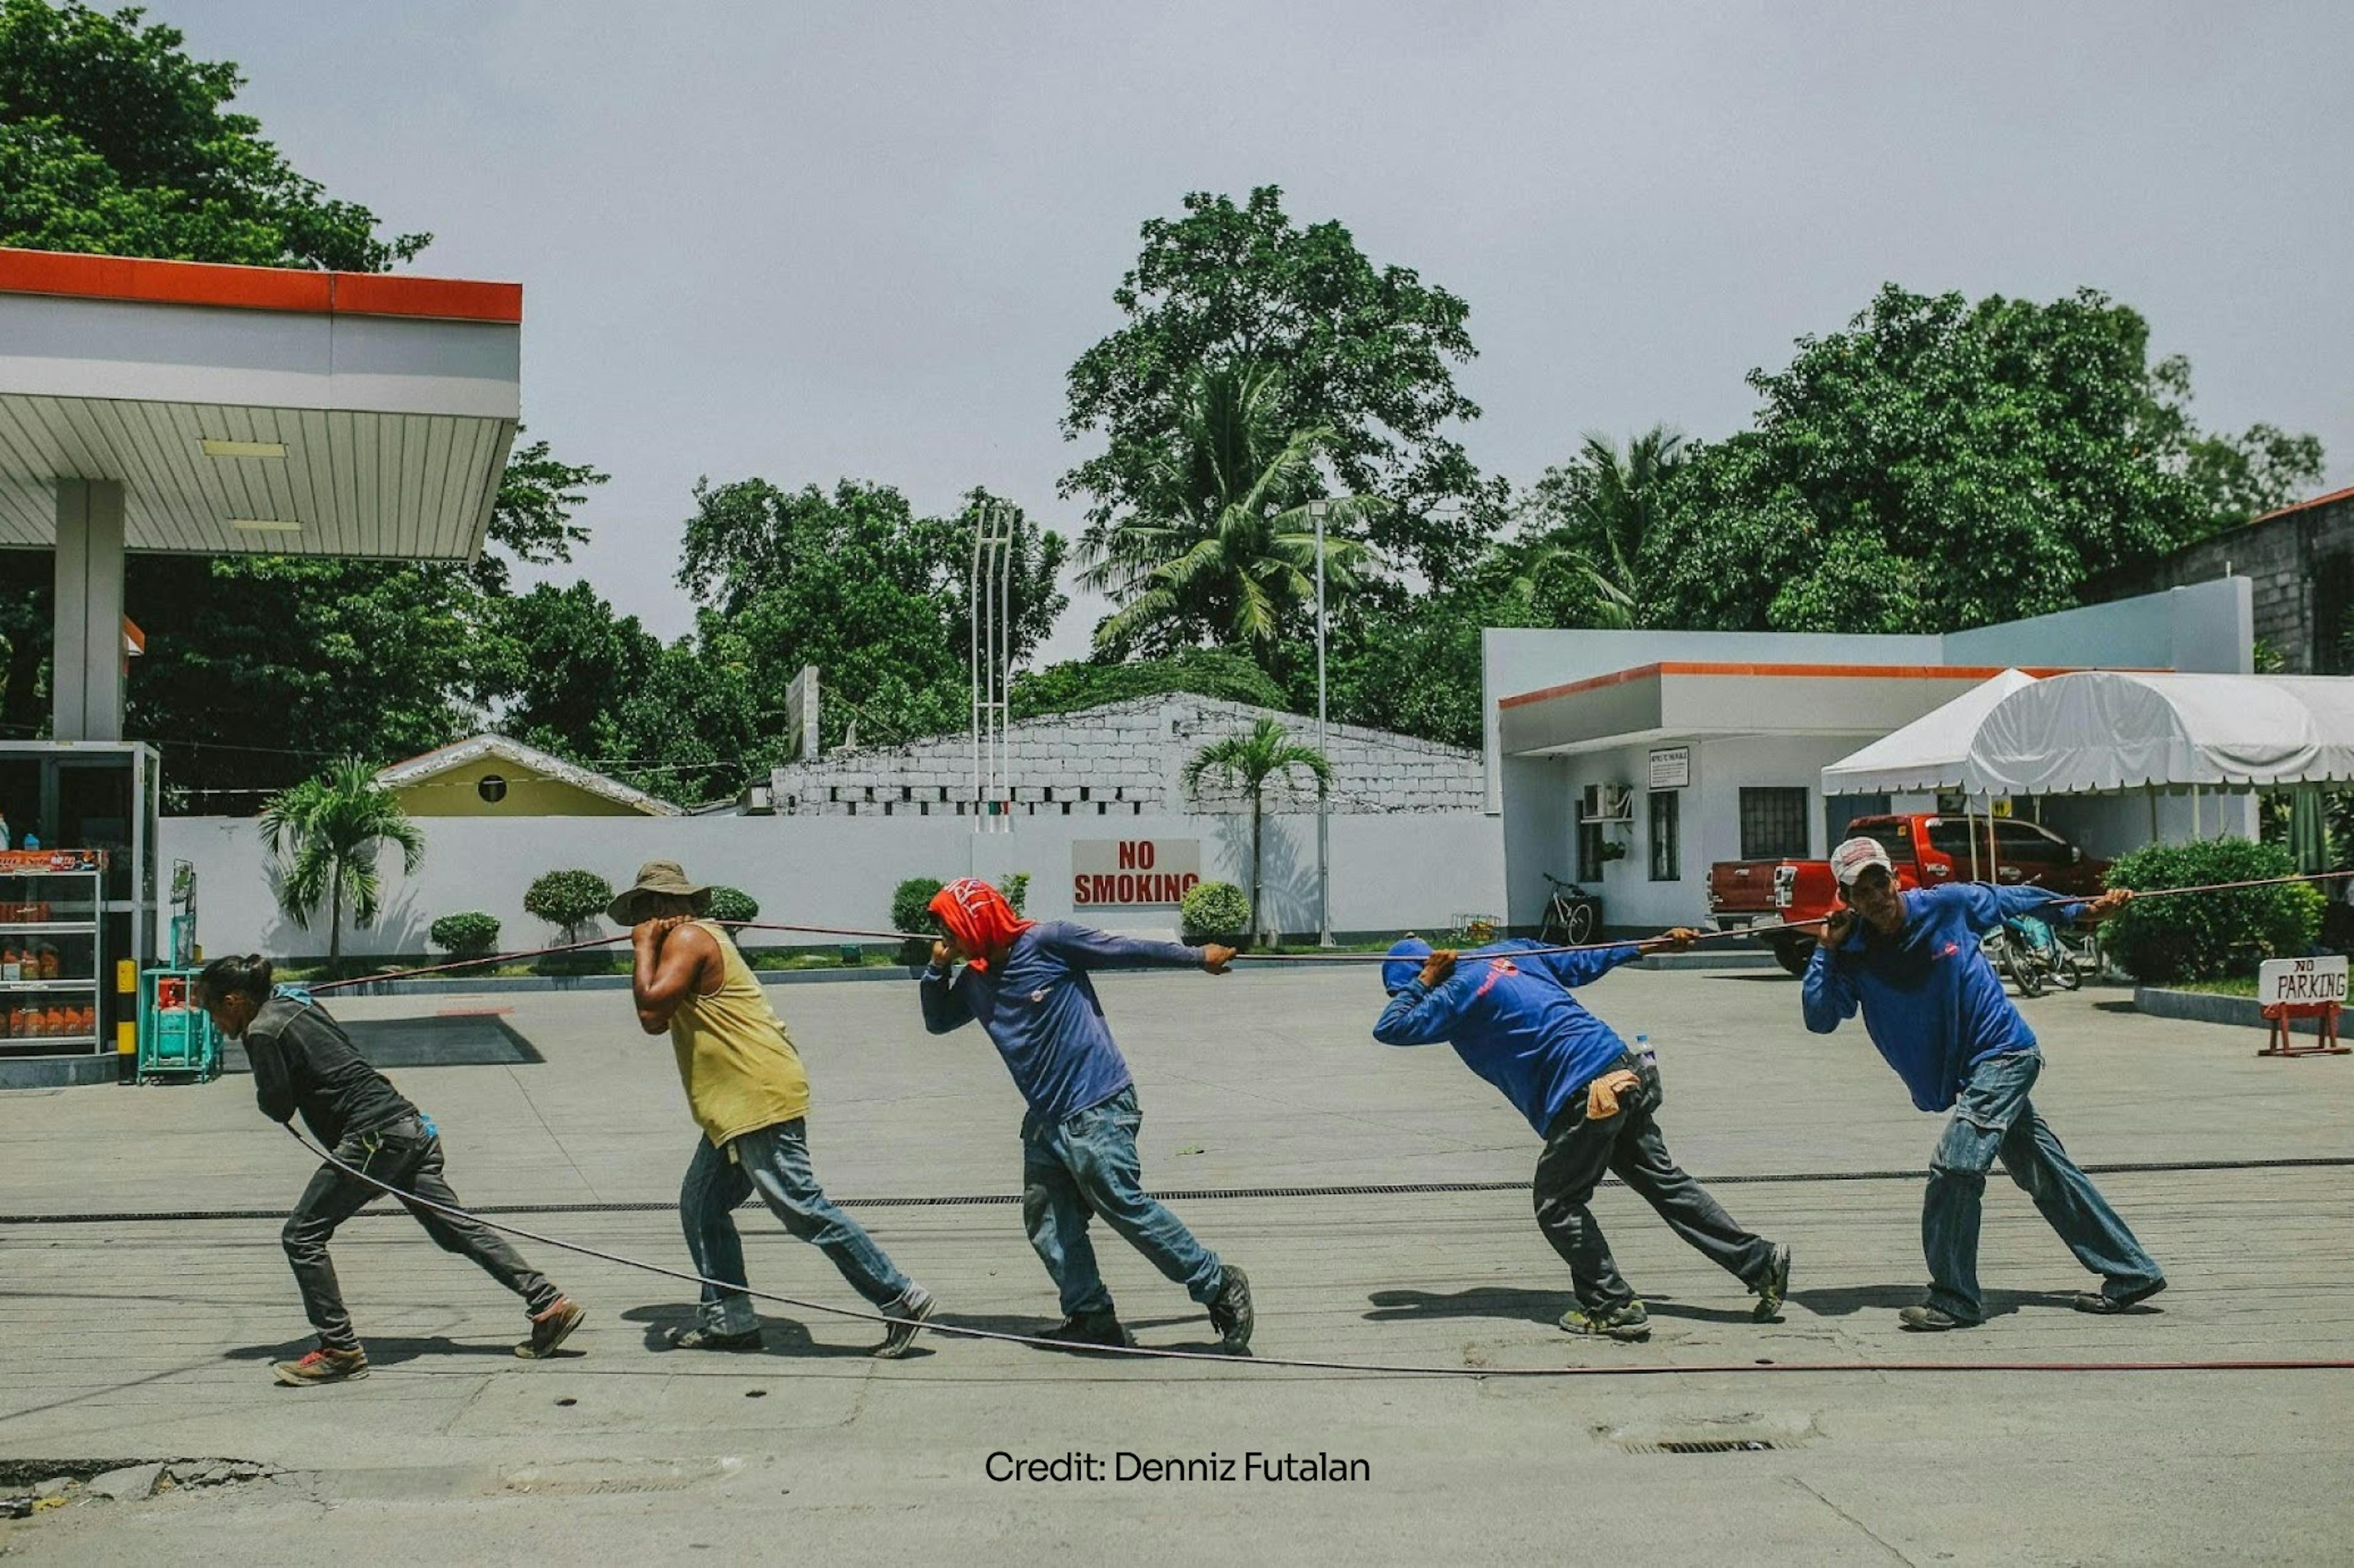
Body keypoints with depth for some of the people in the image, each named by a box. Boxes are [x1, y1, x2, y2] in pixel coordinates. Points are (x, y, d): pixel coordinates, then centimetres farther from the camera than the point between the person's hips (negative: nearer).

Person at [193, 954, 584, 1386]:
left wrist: (262, 1091, 13)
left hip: (374, 1138, -9)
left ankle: (340, 1350, 1)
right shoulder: (298, 1005, 18)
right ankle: (549, 1302, 9)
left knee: (302, 1235, 0)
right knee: (457, 1229, 11)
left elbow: (278, 1107, -8)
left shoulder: (263, 1032, -8)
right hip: (409, 1125, 9)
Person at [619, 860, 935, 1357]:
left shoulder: (687, 938, -9)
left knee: (803, 1209, -11)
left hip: (760, 1101, -11)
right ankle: (729, 1319, 19)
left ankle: (900, 1300, -8)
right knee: (701, 1206, 14)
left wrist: (644, 948, -7)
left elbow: (651, 1012, -21)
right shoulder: (699, 937, 23)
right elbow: (661, 1019, 17)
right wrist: (649, 948, 9)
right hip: (738, 1106, 11)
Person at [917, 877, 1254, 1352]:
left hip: (1097, 1108, -9)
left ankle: (1220, 1285, 1)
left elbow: (1127, 951, -7)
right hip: (1047, 1118, 9)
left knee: (1124, 1206, -10)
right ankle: (1092, 1318, 12)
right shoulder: (975, 980, 9)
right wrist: (936, 969, 4)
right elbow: (937, 1021, 23)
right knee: (1046, 1219, 5)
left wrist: (1198, 956, 2)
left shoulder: (1047, 942, -13)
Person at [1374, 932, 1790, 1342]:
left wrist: (1423, 982, 2)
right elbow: (1583, 963, 21)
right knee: (1664, 1181, 17)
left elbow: (1389, 1029, -9)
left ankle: (1615, 1308, 6)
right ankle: (1761, 1261, 20)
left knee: (1556, 1205, 5)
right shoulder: (1509, 951, 15)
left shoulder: (1458, 991, -9)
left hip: (1586, 1098, -9)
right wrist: (1656, 945, 29)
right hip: (1625, 1071, 9)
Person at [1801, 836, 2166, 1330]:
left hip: (2004, 1052, -5)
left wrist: (2083, 910, 14)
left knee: (1954, 1169, -17)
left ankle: (1954, 1299, -8)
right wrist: (1825, 948, -19)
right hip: (1969, 1074, 5)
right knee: (2050, 1177, 14)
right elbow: (1819, 1018, -15)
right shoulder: (1854, 954, -5)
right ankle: (2130, 1274, 26)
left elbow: (2014, 900, 7)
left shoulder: (1948, 904, -11)